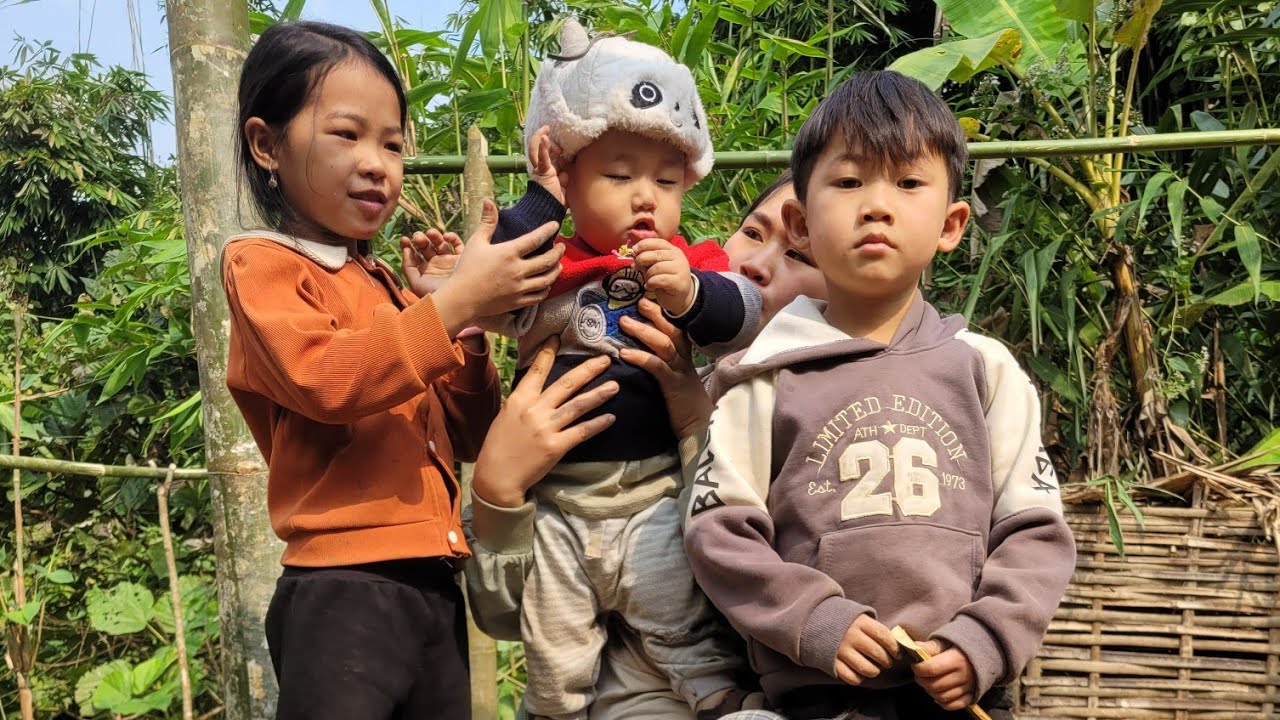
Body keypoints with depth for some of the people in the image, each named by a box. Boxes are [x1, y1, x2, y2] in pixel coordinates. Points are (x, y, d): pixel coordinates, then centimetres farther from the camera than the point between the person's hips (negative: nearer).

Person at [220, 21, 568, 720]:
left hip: (436, 589, 7)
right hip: (344, 591, -7)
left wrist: (470, 335, -1)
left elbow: (467, 437, 15)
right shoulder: (261, 264, -1)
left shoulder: (387, 287, 18)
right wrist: (454, 304, -21)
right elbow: (323, 380, -20)